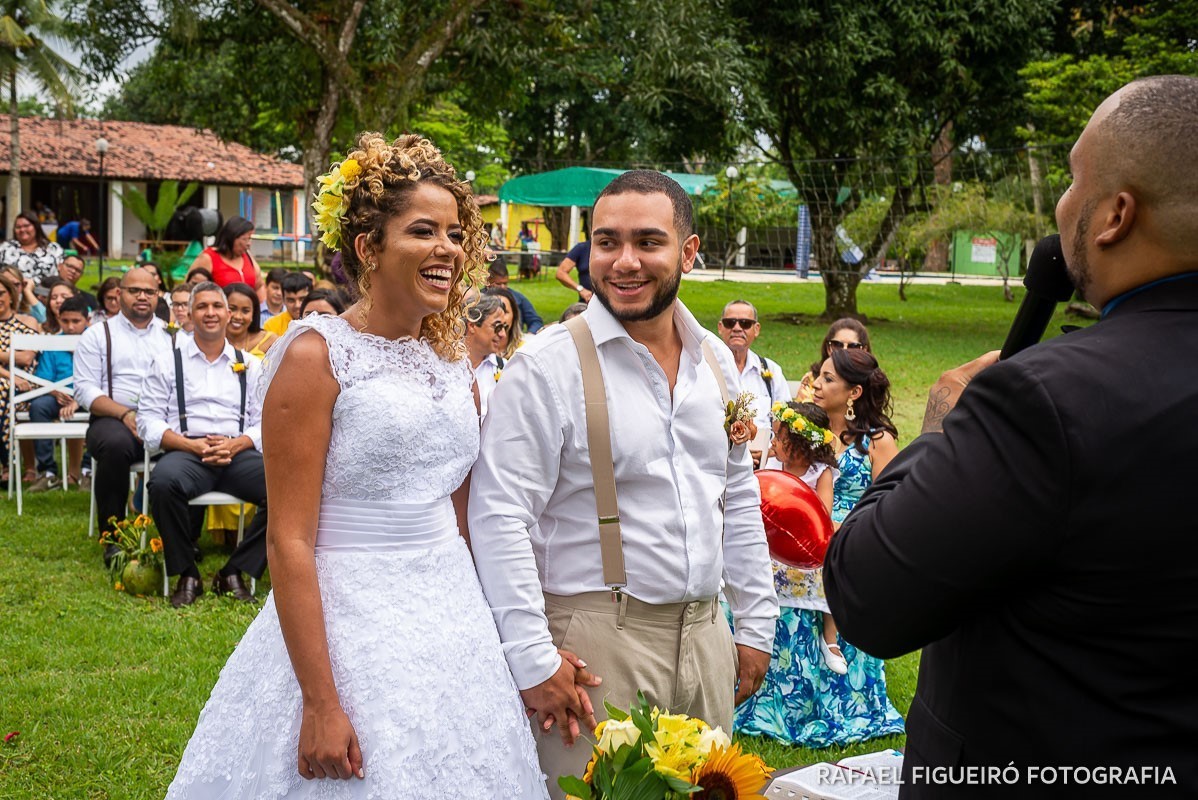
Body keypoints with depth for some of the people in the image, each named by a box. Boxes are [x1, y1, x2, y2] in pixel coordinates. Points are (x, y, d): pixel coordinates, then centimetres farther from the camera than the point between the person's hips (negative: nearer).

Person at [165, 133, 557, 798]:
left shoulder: (452, 361, 8)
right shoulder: (315, 355, -11)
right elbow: (288, 540, -15)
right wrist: (320, 703, -18)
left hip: (455, 626, 6)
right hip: (347, 628, -6)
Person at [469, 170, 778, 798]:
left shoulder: (715, 360, 8)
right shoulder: (548, 365, -11)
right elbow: (499, 518, -14)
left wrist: (755, 625, 14)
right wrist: (533, 661, -16)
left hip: (705, 635, 6)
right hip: (596, 640, -6)